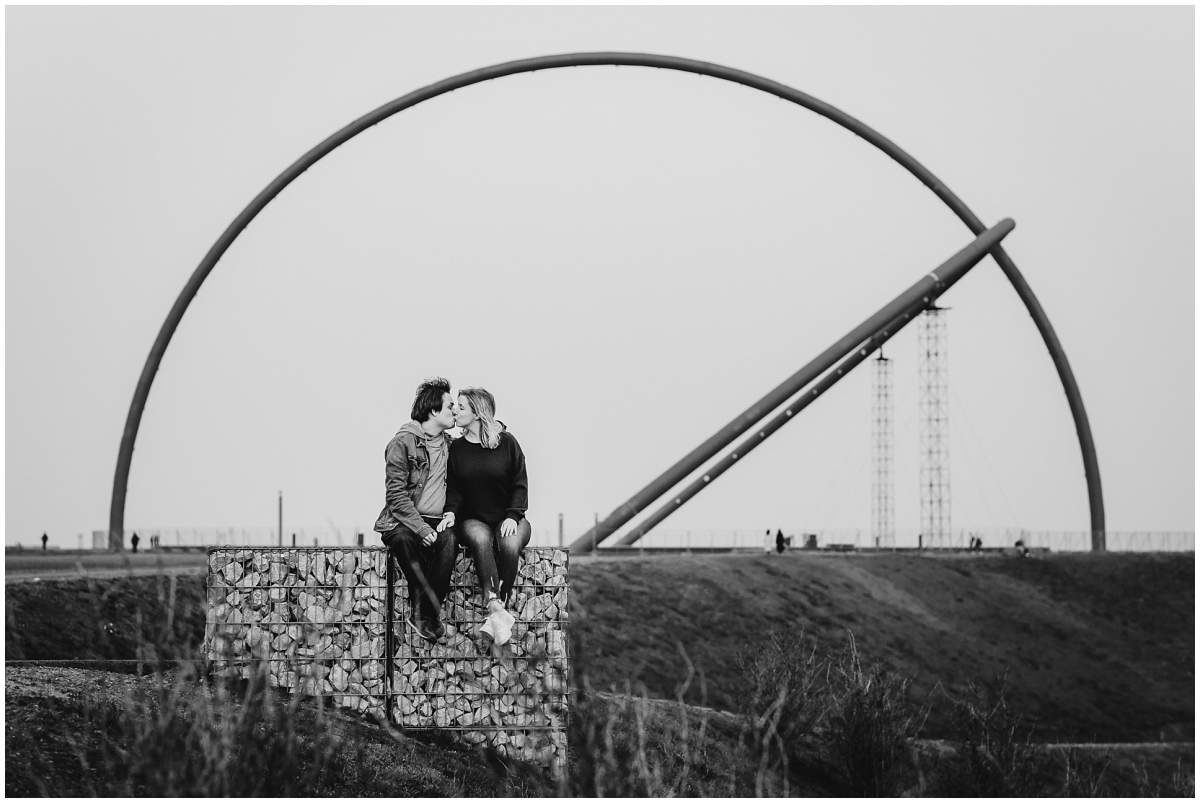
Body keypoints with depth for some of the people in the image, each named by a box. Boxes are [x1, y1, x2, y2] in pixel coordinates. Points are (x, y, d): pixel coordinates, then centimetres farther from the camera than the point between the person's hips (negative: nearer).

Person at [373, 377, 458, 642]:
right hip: (402, 522, -4)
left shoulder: (449, 444, 16)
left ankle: (424, 616, -26)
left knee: (448, 540, -31)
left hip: (436, 523, 4)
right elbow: (396, 495, -10)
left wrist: (450, 514, -4)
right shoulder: (402, 442, -4)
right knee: (405, 540, -39)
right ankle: (430, 614, -31)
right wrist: (421, 529, -21)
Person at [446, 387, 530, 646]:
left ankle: (497, 608, -33)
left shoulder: (507, 442, 2)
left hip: (508, 518, -1)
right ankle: (498, 612, -47)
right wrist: (450, 511, -13)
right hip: (473, 520, 1)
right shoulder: (457, 448, 10)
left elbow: (520, 485, 1)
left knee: (510, 544, -36)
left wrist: (513, 516, -13)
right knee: (480, 539, -35)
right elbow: (454, 489, 8)